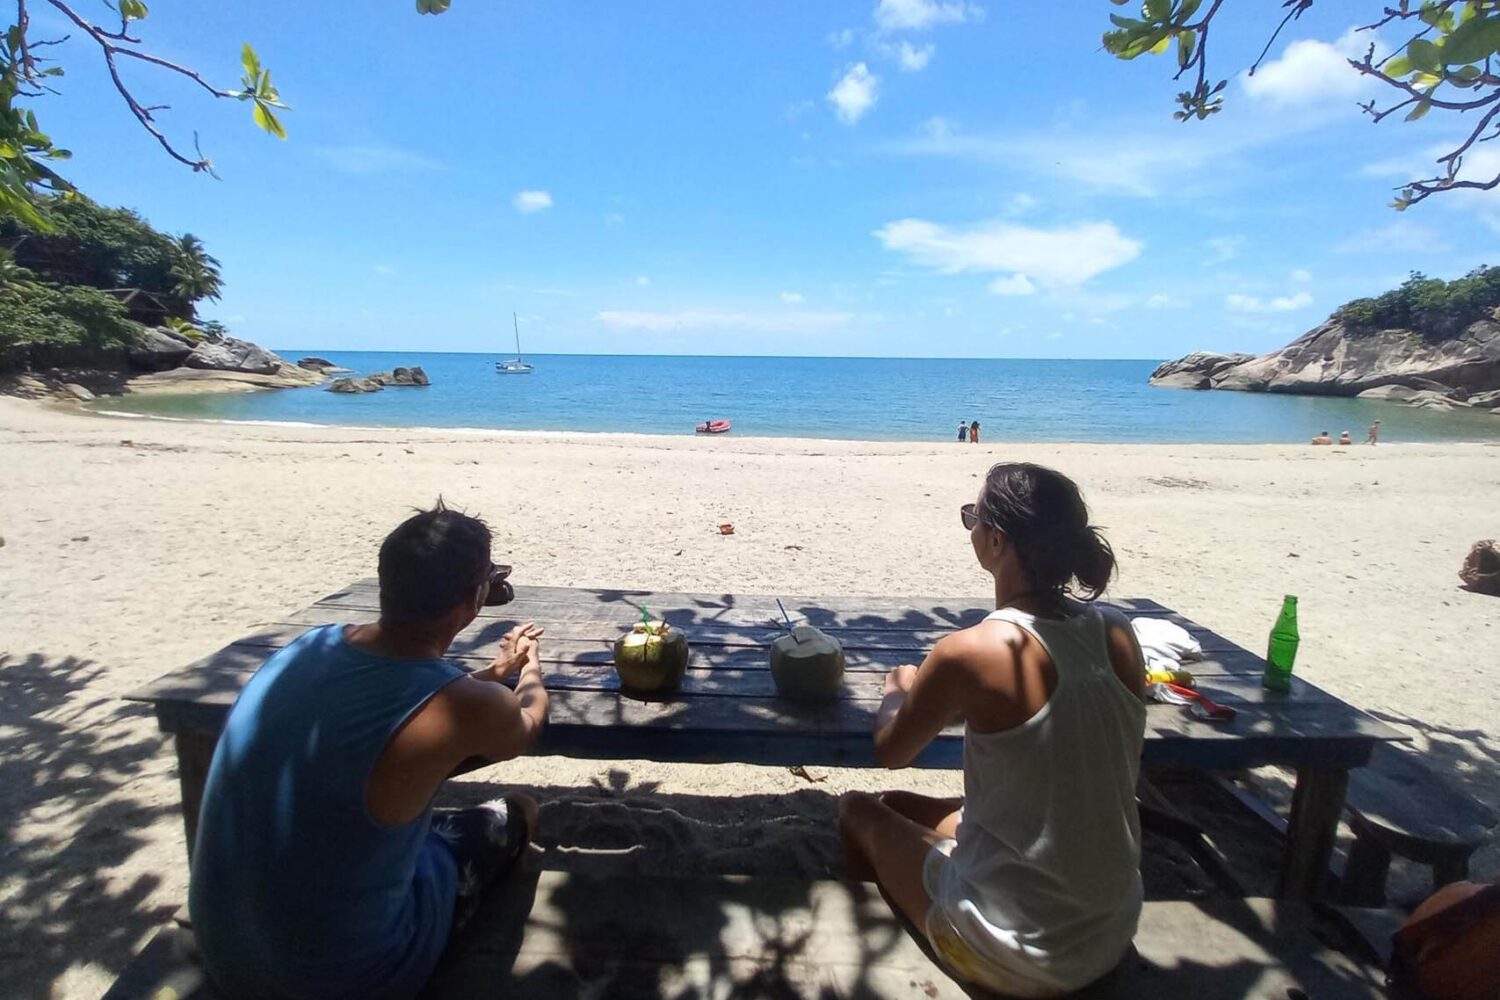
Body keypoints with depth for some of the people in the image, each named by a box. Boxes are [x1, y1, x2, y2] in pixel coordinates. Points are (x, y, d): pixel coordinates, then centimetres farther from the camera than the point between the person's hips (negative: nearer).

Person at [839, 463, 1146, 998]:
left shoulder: (968, 653, -26)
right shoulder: (1119, 635, -8)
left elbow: (890, 752, -7)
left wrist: (900, 688, 12)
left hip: (1017, 956, -5)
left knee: (859, 810, 19)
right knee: (899, 806, 24)